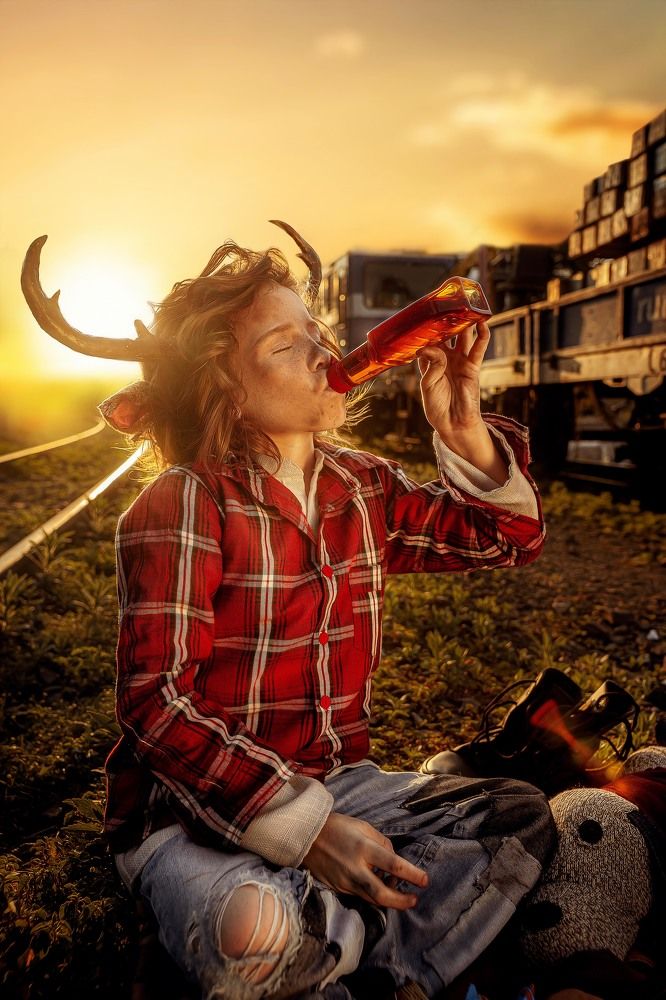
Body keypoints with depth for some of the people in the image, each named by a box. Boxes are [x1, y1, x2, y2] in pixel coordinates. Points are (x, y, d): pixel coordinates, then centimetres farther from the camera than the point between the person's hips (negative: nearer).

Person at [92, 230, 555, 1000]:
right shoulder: (181, 506, -16)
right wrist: (301, 827, -26)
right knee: (254, 936, -34)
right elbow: (156, 700, -20)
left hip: (332, 784, 6)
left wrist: (466, 434, -10)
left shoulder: (363, 488, 2)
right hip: (191, 807, -5)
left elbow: (510, 538, 8)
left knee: (521, 818, -4)